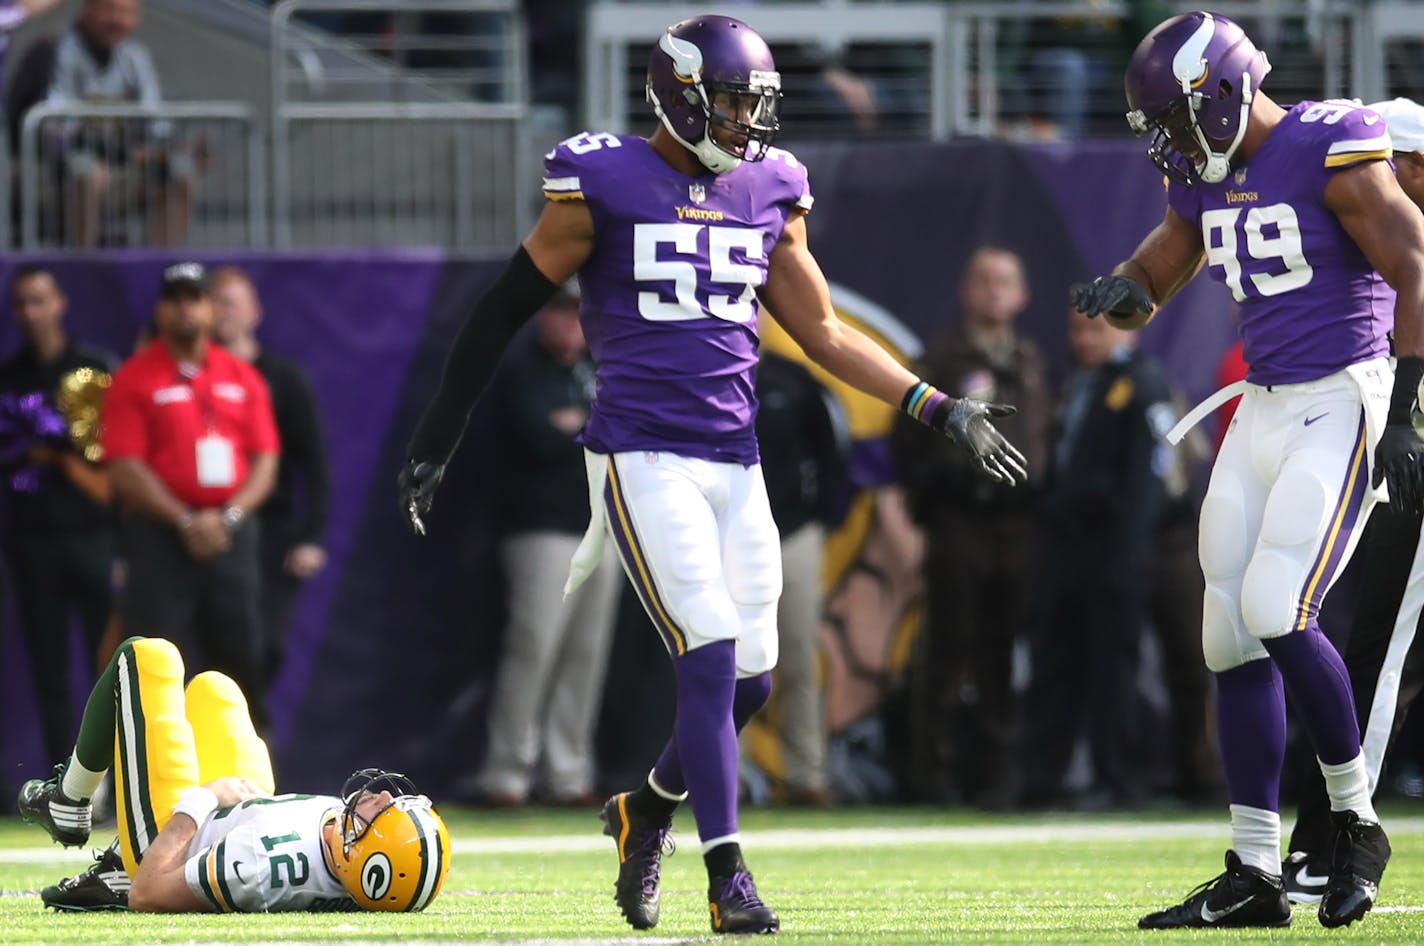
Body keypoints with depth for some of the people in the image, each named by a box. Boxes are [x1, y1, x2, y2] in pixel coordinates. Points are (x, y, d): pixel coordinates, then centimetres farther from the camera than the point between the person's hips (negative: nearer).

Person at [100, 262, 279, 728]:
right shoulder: (135, 379, 1)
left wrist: (228, 516, -9)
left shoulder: (243, 378, 12)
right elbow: (126, 470, -6)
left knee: (241, 651, 3)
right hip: (158, 534, -4)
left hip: (231, 532, 4)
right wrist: (186, 523, -15)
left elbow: (265, 462, 9)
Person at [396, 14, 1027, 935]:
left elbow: (823, 332, 16)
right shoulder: (603, 185, -6)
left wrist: (940, 409, 10)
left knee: (751, 678, 3)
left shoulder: (770, 191, 9)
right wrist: (436, 440, 2)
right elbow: (507, 309, 0)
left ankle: (647, 810, 30)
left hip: (735, 461, 6)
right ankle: (729, 879, -10)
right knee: (711, 657, -15)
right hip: (643, 456, -6)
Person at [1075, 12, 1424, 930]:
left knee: (1277, 612, -19)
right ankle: (1255, 876, 7)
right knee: (1234, 635, 3)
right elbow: (1152, 280, 20)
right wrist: (1123, 293, -6)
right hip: (1263, 408, 8)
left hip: (1342, 404, -8)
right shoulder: (1206, 176, 9)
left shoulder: (1332, 151, -14)